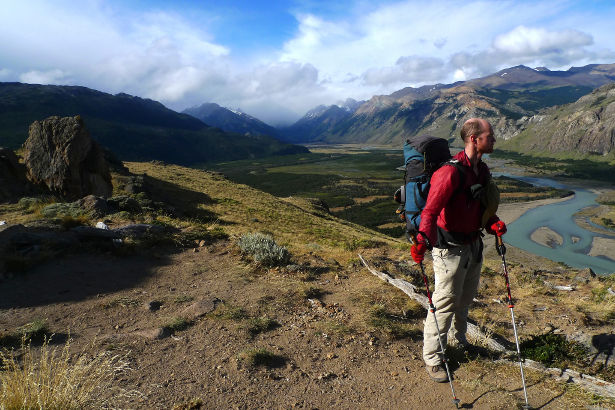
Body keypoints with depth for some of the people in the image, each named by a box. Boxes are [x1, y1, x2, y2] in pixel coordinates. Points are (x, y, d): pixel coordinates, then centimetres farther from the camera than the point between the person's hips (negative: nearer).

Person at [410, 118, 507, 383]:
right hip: (450, 248, -8)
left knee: (466, 298, 23)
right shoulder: (451, 171, -22)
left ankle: (460, 340, 47)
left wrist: (493, 222, -5)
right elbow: (430, 209, -29)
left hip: (474, 244, 9)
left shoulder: (482, 170, 7)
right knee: (445, 302, -1)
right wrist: (424, 239, -45)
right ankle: (431, 357, 15)